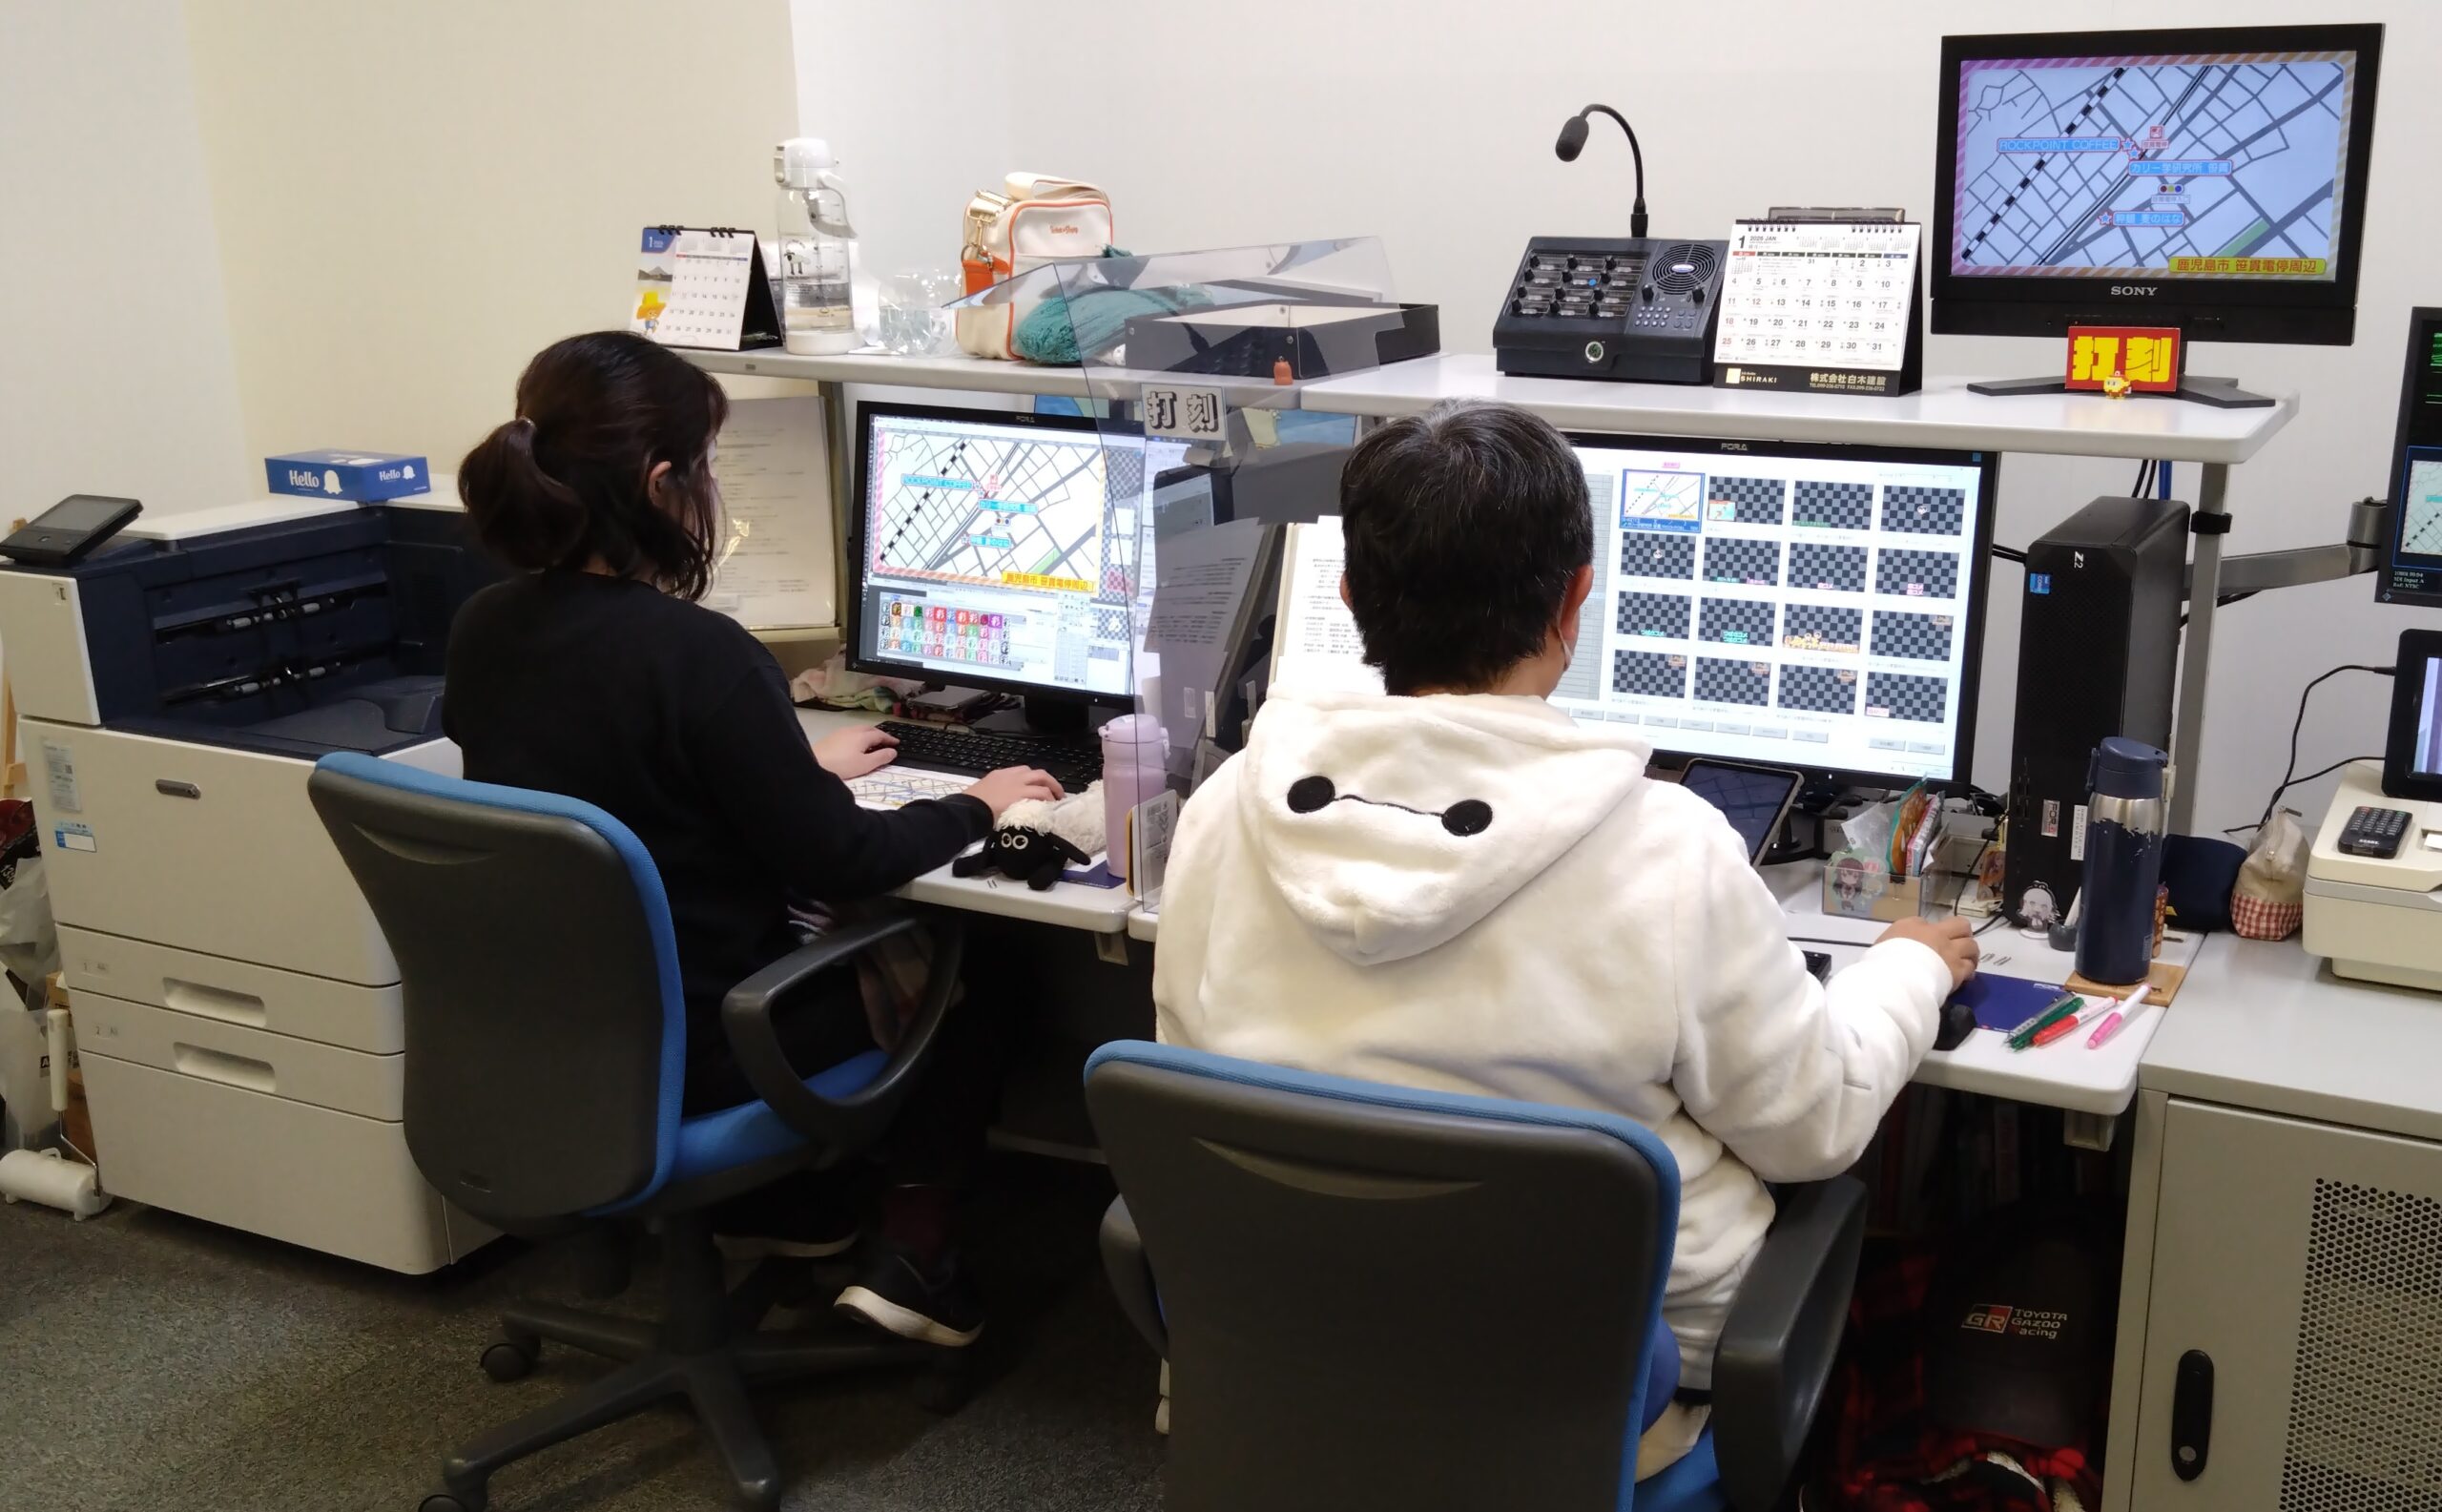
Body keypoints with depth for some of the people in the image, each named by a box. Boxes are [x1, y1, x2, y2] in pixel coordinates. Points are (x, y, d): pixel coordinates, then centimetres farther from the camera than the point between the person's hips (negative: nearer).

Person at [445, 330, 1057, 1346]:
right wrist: (976, 808, -2)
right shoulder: (697, 653, -26)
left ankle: (775, 1206, 35)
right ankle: (912, 1254, 14)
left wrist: (791, 763, 21)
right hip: (680, 1058, -7)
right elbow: (839, 861, -19)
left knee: (803, 943, 33)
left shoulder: (482, 630, -4)